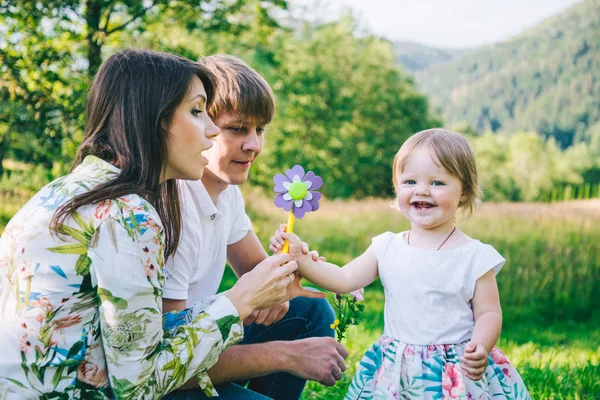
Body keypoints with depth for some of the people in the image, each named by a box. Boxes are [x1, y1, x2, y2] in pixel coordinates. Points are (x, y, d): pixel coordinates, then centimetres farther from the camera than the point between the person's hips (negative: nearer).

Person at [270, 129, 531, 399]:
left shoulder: (475, 257, -9)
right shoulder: (387, 247, 1)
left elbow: (489, 314, -5)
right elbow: (344, 280, 3)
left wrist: (480, 348, -24)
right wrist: (298, 257, -7)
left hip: (459, 373, -3)